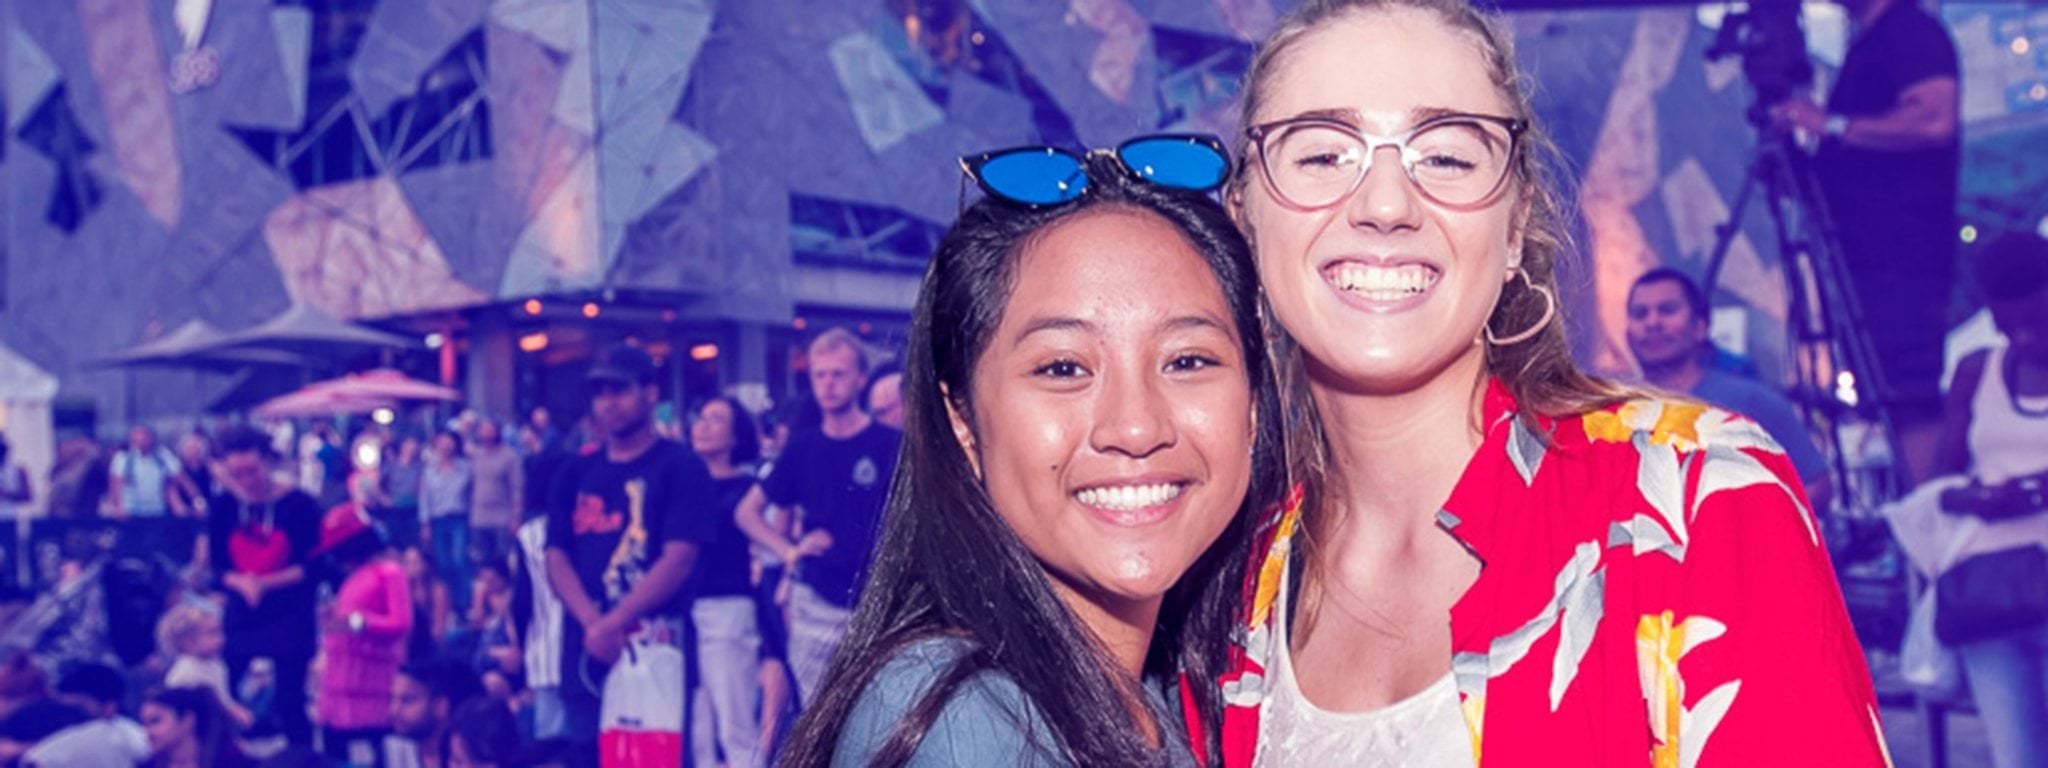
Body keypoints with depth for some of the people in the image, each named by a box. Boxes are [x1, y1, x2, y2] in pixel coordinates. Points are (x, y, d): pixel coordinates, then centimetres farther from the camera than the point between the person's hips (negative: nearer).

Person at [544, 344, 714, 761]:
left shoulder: (679, 468, 0)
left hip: (653, 651, -5)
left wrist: (615, 623, -17)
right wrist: (593, 624, -9)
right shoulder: (576, 475, 15)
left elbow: (679, 560, -9)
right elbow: (557, 561, 9)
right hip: (585, 653, 5)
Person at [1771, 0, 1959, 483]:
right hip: (1871, 254, 10)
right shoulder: (1865, 44, 22)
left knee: (1909, 398, -13)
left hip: (1901, 256, -10)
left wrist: (1833, 126, -17)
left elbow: (1935, 120, -22)